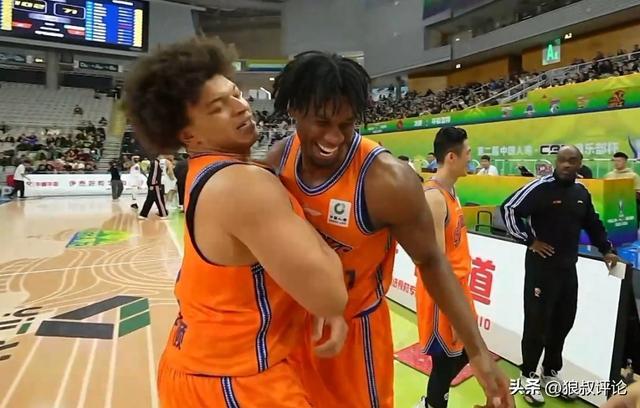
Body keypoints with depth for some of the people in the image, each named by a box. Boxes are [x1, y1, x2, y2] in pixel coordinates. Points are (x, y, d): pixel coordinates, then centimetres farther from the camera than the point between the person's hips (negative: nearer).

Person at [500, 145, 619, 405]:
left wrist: (606, 249, 17)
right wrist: (529, 240, -14)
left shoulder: (581, 192, 9)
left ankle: (551, 372, 32)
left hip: (568, 267, 7)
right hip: (541, 265, -7)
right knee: (537, 322, 1)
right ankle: (530, 375, 18)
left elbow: (592, 223, 23)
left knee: (563, 322, 14)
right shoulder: (541, 187, -13)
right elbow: (509, 209, -17)